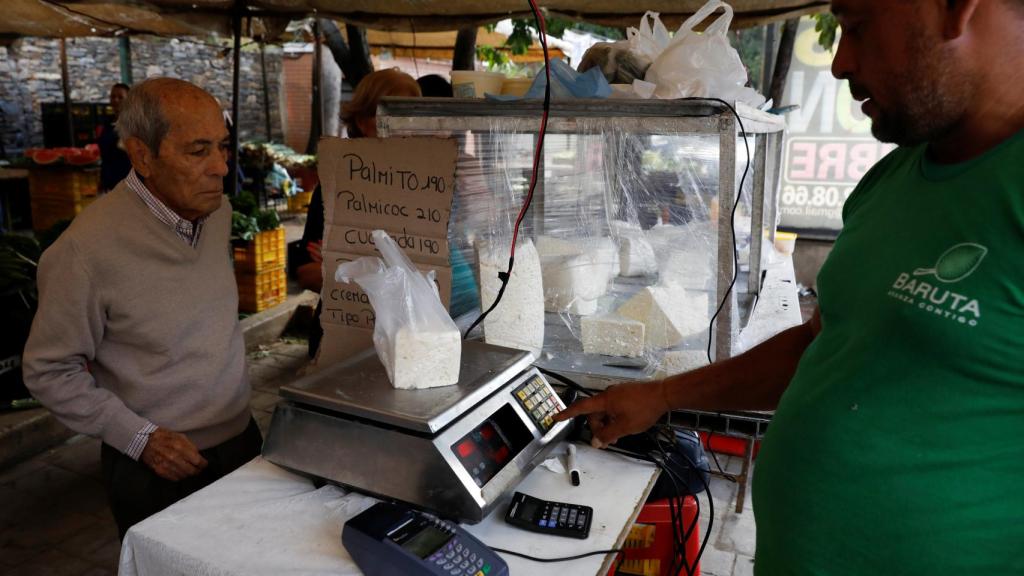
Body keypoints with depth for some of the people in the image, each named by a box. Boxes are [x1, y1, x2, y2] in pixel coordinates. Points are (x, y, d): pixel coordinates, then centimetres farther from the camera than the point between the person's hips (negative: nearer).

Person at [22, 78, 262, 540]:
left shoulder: (217, 209, -2)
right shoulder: (88, 248, -22)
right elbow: (48, 372, -12)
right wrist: (140, 437, -17)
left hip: (243, 439, 6)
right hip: (159, 468, -6)